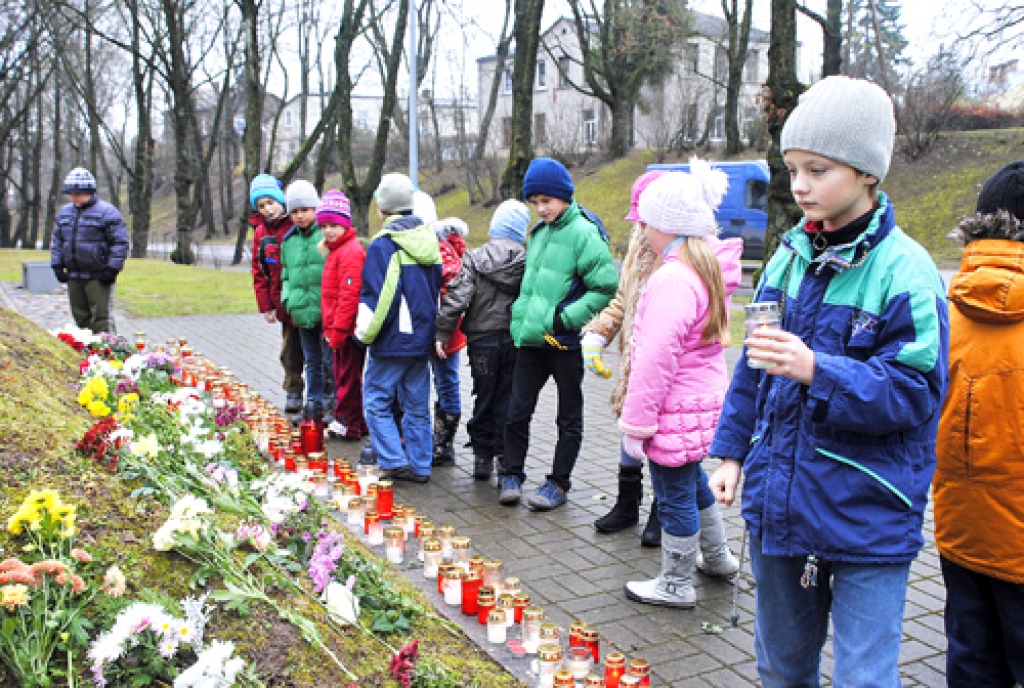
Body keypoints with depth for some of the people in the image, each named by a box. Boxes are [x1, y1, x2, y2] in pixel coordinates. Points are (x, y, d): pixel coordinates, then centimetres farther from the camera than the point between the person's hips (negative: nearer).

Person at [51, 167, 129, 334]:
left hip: (98, 277, -7)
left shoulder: (107, 212, -8)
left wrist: (112, 269, -14)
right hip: (73, 277, 7)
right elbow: (56, 240, 21)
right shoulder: (64, 213, 14)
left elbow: (120, 242, -10)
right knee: (81, 317, 12)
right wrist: (57, 265, 10)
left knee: (101, 316, -8)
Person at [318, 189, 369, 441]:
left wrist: (338, 329, -21)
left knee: (348, 376, -1)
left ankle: (349, 424, 9)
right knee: (344, 375, 16)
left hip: (348, 328, -10)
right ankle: (357, 423, 26)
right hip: (339, 328, 10)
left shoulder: (350, 252, -17)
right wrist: (330, 327, 19)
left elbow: (349, 295, -22)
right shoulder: (337, 250, 16)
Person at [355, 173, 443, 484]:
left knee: (376, 402, 3)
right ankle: (419, 466, 15)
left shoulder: (383, 245, -13)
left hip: (392, 341, -7)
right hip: (423, 339, 7)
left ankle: (395, 462, -3)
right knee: (417, 406, 12)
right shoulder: (429, 241, 9)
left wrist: (365, 333, -2)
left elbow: (375, 296, -15)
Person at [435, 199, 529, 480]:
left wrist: (442, 333, -5)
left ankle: (483, 457, 18)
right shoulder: (528, 262, -2)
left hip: (483, 339, 0)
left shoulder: (475, 258, -2)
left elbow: (456, 297, -9)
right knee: (509, 402, 6)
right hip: (516, 339, 0)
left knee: (484, 399, 12)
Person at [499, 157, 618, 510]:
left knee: (569, 418, 9)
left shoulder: (584, 233, -12)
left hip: (565, 341, -6)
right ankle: (512, 475, 23)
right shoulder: (539, 232, 10)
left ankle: (559, 483, 19)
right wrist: (522, 317, 14)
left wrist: (566, 318, -19)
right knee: (518, 412, 10)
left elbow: (606, 288, -15)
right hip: (530, 339, 6)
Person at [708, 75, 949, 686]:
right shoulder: (791, 256, 4)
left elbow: (914, 393, -18)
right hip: (778, 501, 6)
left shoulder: (905, 271, -14)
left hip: (867, 518, -6)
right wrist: (732, 449, 13)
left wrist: (818, 371, -30)